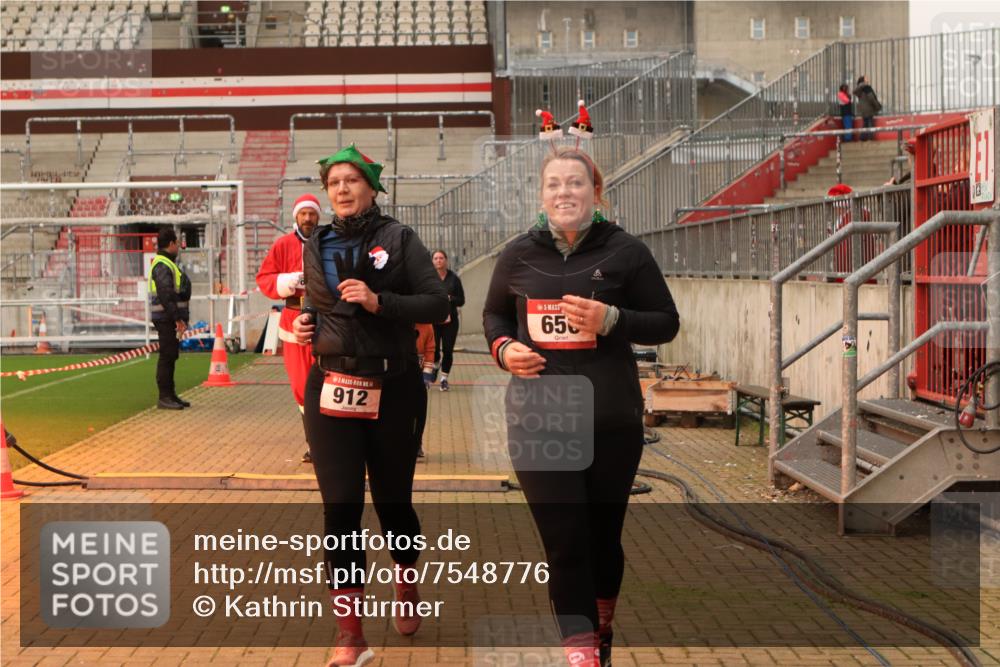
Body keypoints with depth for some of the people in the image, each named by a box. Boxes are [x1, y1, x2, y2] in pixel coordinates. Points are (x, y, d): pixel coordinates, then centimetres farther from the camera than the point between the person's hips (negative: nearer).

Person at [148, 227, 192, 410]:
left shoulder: (167, 263, 20)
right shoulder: (163, 265, -15)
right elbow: (166, 295, -23)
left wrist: (180, 318, 20)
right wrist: (177, 318, -24)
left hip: (171, 318, 11)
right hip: (166, 318, -11)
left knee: (171, 355, 14)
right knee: (167, 356, -8)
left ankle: (171, 395, 20)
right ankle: (164, 397, -6)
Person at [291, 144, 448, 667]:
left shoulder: (398, 239, -2)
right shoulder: (317, 246, 9)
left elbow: (438, 305, -7)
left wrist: (380, 302, -19)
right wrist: (306, 323, 2)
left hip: (392, 391, -2)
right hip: (331, 391, 2)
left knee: (392, 501, 11)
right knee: (340, 507, -5)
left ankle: (407, 583, 43)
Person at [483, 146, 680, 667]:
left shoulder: (625, 251, -3)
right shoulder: (519, 255, 3)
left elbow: (666, 323, 1)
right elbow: (494, 315, 19)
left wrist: (612, 320, -17)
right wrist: (503, 348, -3)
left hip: (612, 420, 0)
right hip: (537, 420, 1)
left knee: (602, 535, 13)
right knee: (563, 542, -4)